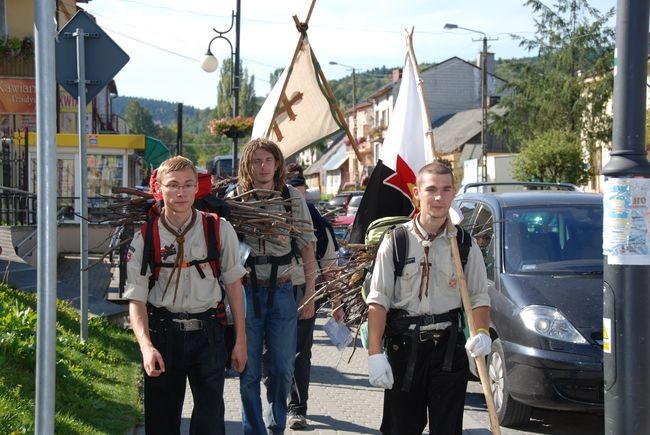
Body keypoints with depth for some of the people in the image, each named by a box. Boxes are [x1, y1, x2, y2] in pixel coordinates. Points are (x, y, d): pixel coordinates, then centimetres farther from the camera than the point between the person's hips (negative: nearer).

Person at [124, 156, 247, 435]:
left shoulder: (219, 229, -2)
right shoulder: (145, 237, -4)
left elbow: (233, 285, 7)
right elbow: (136, 299, -6)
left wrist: (241, 341, 7)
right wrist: (146, 347, -21)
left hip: (207, 331, 0)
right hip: (163, 333, 0)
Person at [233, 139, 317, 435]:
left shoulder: (292, 198, 3)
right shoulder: (235, 199, 0)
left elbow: (306, 247, 6)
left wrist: (310, 294, 2)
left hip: (282, 289, 1)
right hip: (246, 289, -1)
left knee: (282, 369, 7)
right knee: (249, 370, 5)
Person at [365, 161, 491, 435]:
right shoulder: (396, 241, -2)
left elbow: (479, 297, 8)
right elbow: (378, 300, -5)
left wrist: (482, 333, -12)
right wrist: (375, 354, -12)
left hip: (449, 346, 1)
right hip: (404, 347, -1)